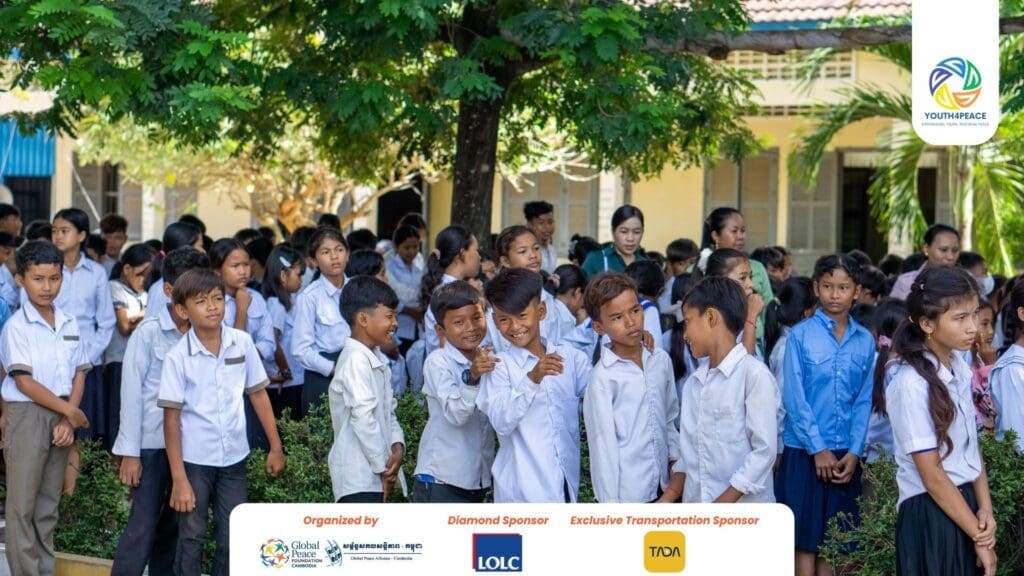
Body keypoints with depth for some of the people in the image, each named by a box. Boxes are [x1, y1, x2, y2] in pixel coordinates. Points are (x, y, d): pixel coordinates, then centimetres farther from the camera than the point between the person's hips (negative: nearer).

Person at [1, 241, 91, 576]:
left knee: (49, 504, 11)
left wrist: (68, 420, -6)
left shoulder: (69, 324, 7)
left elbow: (79, 374, 7)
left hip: (62, 419, 5)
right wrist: (70, 411, -12)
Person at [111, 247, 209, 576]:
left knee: (174, 526, 11)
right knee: (143, 527, -4)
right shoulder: (148, 333, -7)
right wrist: (130, 453, -8)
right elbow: (131, 392, -6)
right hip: (152, 443, -4)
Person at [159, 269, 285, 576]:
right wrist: (178, 479, -13)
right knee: (192, 539, 3)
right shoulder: (177, 357, -12)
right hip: (194, 459, -3)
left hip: (234, 458, 3)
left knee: (232, 539, 9)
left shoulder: (242, 343, -4)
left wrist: (275, 447, 7)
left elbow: (258, 394, 7)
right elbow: (171, 418, -10)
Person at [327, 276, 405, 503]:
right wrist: (383, 467, -16)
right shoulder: (356, 359, -16)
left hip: (374, 476, 11)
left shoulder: (377, 360, 15)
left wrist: (397, 445, -2)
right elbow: (362, 416, -22)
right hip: (359, 480, -10)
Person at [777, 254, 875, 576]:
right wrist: (818, 448, -10)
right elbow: (794, 398, -6)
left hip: (845, 456, 3)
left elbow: (864, 401, 5)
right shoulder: (801, 335, -3)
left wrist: (854, 452, -5)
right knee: (805, 538, 0)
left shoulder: (865, 341, 5)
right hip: (804, 452, -3)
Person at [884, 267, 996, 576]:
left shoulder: (960, 368, 4)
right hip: (930, 515, -7)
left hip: (965, 505, 7)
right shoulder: (911, 385, -17)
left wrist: (985, 510, -4)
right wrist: (979, 536, -10)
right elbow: (932, 476, -15)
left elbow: (972, 446, 8)